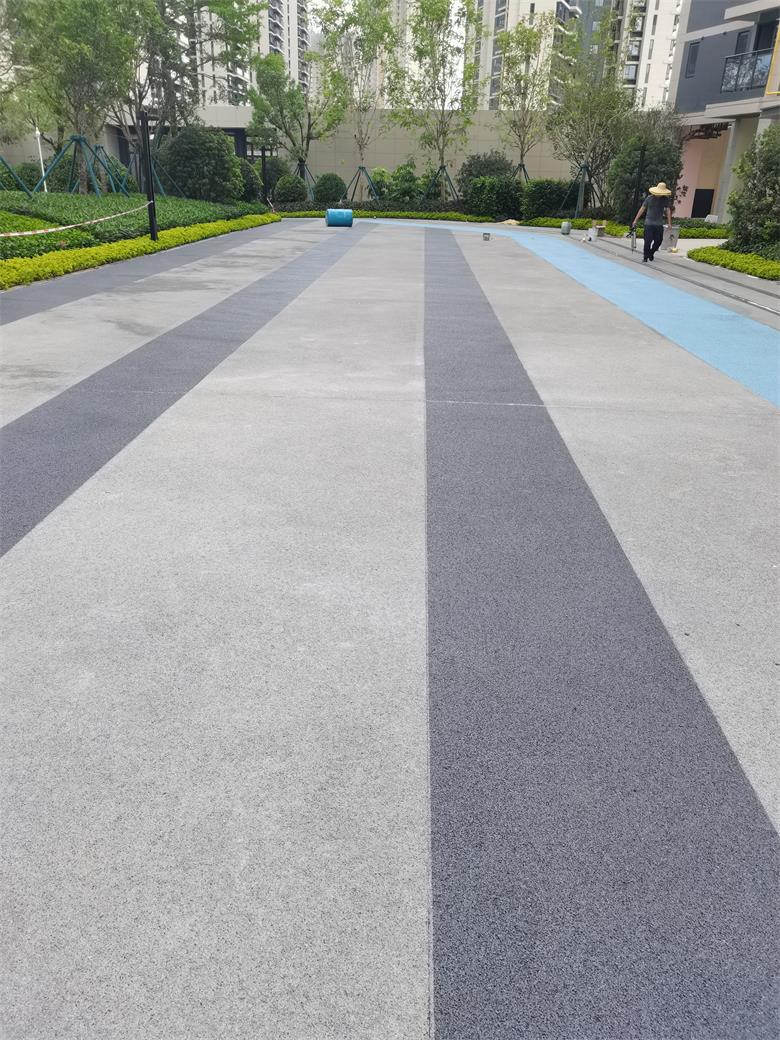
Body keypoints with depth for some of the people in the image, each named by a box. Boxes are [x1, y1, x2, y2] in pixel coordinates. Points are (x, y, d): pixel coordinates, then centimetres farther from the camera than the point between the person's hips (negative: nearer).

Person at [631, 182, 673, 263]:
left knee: (658, 241, 1)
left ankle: (651, 253, 27)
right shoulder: (649, 198, -4)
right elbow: (642, 208, 2)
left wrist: (669, 223, 1)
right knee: (648, 241, -7)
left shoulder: (665, 199, 2)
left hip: (659, 224, 2)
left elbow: (668, 210, 5)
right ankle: (645, 257, 7)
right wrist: (635, 220, 0)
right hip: (649, 223, -2)